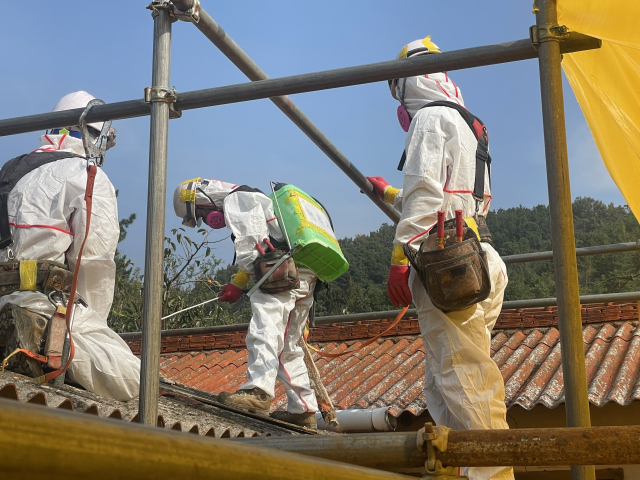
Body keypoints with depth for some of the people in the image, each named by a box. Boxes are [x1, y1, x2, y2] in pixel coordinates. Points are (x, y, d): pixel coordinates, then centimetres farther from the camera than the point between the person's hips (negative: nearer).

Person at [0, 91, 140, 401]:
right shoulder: (89, 178, -2)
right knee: (131, 381, -11)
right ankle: (46, 343, -26)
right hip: (49, 303, -8)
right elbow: (94, 263, -8)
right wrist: (93, 328, 5)